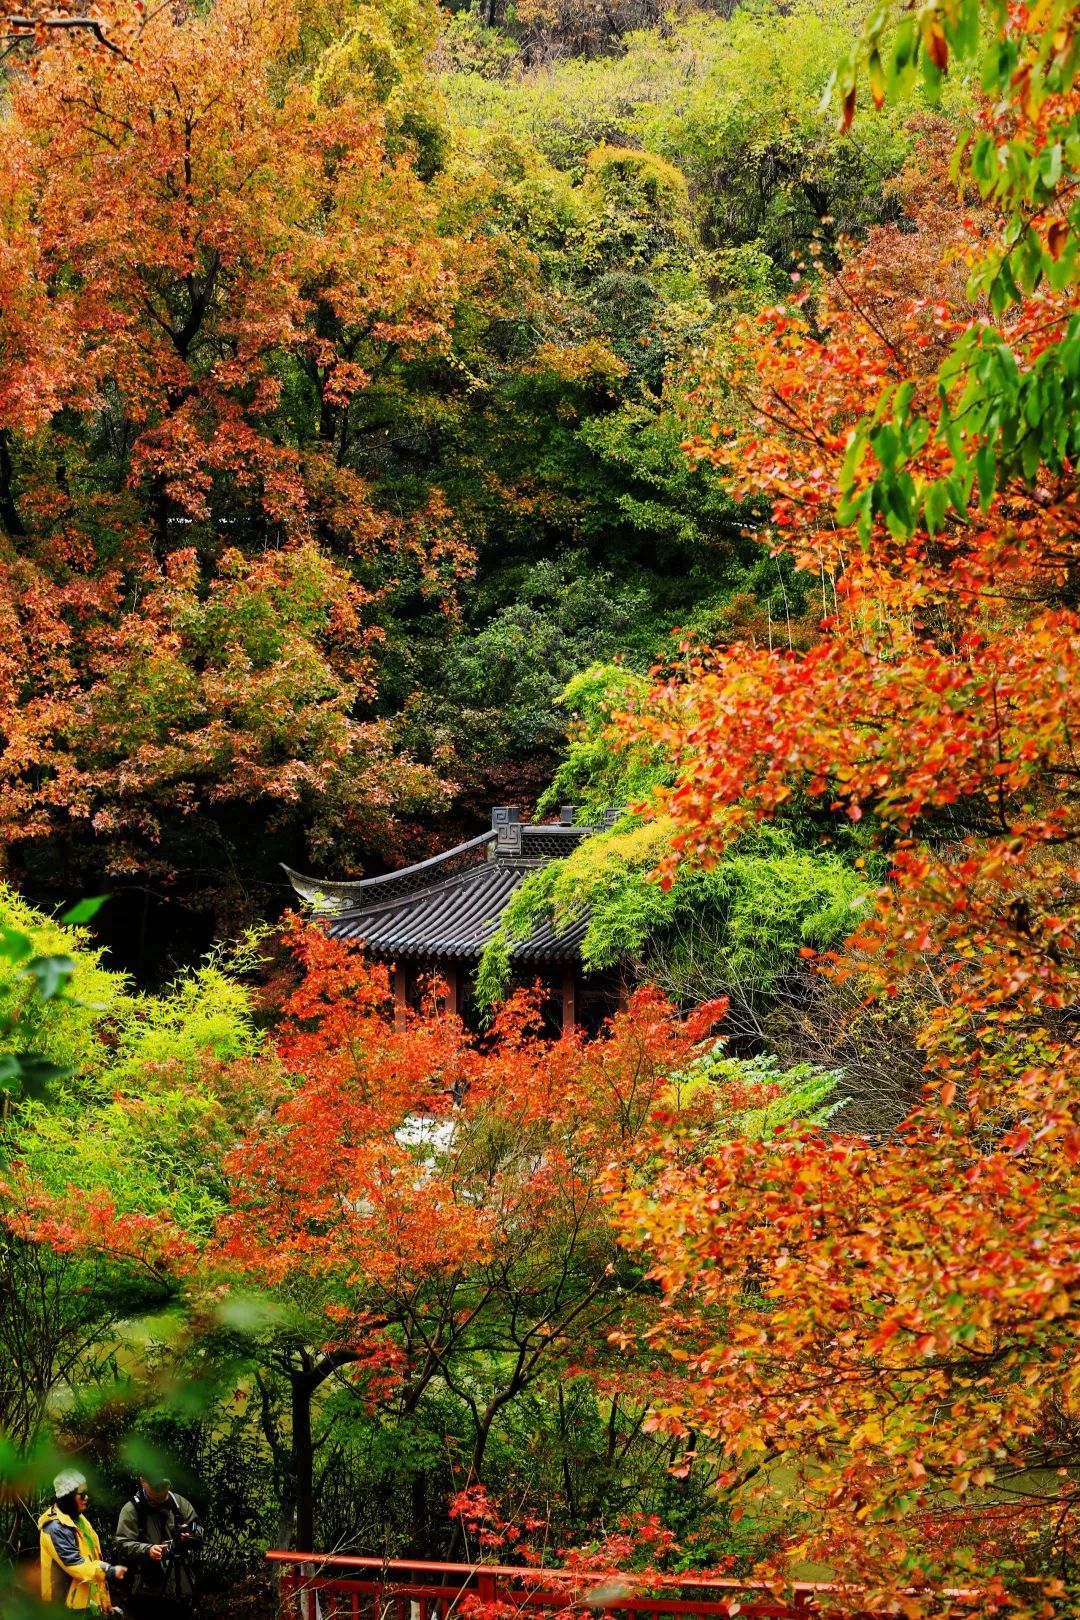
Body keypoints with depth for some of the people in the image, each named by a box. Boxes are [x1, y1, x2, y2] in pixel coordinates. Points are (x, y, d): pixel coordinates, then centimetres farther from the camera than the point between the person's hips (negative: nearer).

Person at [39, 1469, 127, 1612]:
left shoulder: (77, 1519, 12)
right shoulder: (56, 1527, -19)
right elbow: (73, 1563, -25)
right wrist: (110, 1572, -27)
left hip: (87, 1598, 10)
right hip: (67, 1602, -10)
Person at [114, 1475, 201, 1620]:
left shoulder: (180, 1503, 8)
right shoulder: (131, 1509, -5)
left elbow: (199, 1534, 11)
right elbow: (123, 1545, -12)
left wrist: (191, 1536, -14)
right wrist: (147, 1550, -30)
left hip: (180, 1588, 4)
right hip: (147, 1591, -4)